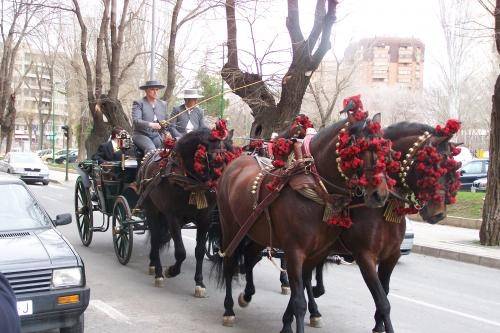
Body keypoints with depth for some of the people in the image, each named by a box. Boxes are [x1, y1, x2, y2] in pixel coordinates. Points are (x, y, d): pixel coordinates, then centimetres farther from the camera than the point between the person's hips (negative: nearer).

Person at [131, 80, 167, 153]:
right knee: (151, 149, -33)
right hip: (141, 135, -4)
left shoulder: (163, 104, 17)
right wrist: (150, 124, -29)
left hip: (157, 135, 4)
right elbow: (135, 121, -13)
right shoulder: (138, 103, 1)